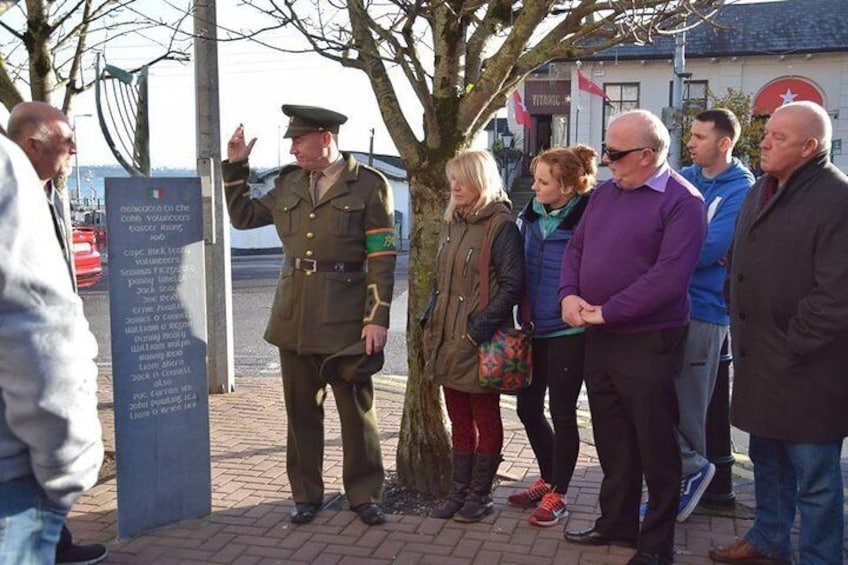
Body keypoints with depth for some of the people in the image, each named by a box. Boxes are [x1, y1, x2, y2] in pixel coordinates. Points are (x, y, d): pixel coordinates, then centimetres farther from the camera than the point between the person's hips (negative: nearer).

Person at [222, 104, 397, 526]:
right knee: (301, 409, 12)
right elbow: (243, 216, 19)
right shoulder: (289, 183, 10)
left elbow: (382, 258, -8)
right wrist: (235, 166, 8)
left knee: (357, 408, 6)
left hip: (346, 318, -4)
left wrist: (378, 317, -13)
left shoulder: (369, 186, -6)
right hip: (294, 315, 5)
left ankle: (364, 494, 21)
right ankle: (306, 494, 25)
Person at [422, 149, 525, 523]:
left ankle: (479, 494, 19)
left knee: (485, 419, 8)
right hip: (448, 339, 7)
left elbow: (512, 285, -16)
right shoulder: (452, 223, 11)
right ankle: (459, 492, 25)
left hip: (480, 341, -7)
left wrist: (478, 330, -19)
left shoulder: (500, 225, -12)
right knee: (459, 420, 15)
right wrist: (431, 324, 10)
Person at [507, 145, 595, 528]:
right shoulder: (531, 216, 6)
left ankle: (557, 496, 20)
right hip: (535, 328, 7)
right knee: (528, 407, 14)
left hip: (568, 332, -7)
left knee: (562, 413, 4)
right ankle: (548, 480, 34)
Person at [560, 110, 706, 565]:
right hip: (598, 338, 7)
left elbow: (670, 275, -22)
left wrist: (607, 311, -19)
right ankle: (616, 522, 34)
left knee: (654, 443, 5)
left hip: (648, 341, -7)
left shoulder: (682, 202, -13)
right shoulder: (605, 192, 10)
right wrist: (569, 294, -6)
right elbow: (575, 248, 13)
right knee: (611, 438, 18)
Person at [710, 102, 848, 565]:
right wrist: (742, 333, 14)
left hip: (807, 369, -9)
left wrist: (792, 348, -16)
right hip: (758, 359, 9)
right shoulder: (760, 192, 12)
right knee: (767, 460, 23)